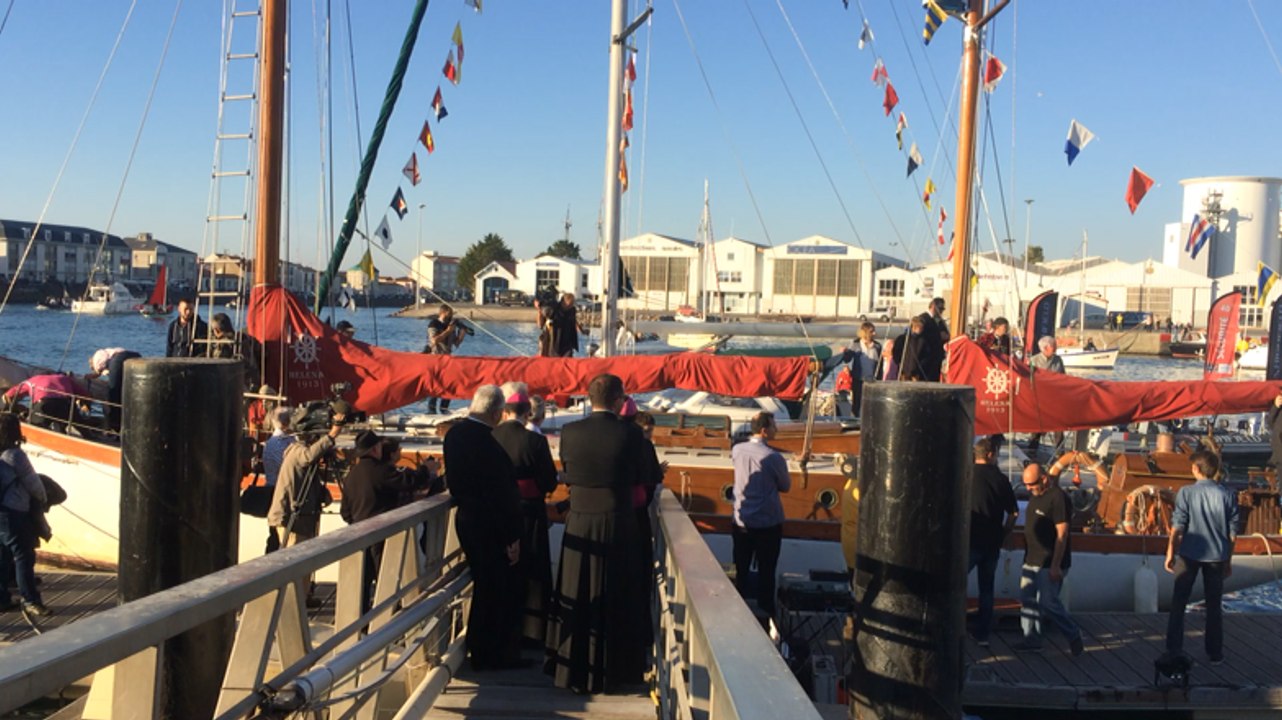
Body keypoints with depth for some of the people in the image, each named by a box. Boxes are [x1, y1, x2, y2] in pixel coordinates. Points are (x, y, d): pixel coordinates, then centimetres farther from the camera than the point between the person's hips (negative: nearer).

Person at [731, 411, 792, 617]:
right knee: (766, 572, 6)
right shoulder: (773, 457, -17)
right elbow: (786, 486, -3)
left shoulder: (737, 450, -3)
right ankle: (766, 613, 13)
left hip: (741, 522, 4)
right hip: (768, 524, -4)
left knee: (741, 570, 15)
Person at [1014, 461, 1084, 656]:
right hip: (1031, 560, 9)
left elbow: (1062, 534, -20)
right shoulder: (1036, 494, 9)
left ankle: (1073, 635, 12)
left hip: (1050, 563, -9)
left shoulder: (1057, 498, -18)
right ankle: (1032, 639, 17)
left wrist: (1056, 566, -23)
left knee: (1048, 603, -6)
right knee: (1027, 600, 9)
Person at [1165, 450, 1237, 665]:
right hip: (1216, 556, 2)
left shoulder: (1186, 492, -9)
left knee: (1178, 602, 9)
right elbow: (1232, 531, 3)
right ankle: (1215, 653, 17)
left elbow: (1178, 526, -10)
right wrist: (1228, 560, 13)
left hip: (1189, 555, -2)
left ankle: (1174, 649, 8)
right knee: (1214, 605, 12)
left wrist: (1170, 553, -1)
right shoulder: (1227, 495, -2)